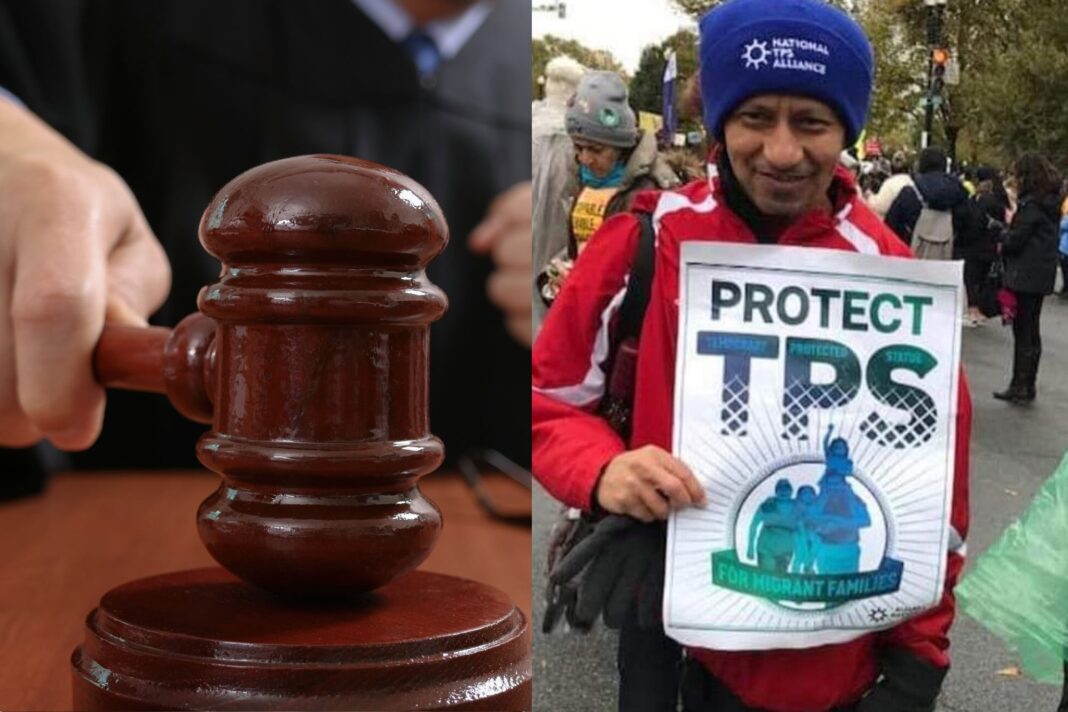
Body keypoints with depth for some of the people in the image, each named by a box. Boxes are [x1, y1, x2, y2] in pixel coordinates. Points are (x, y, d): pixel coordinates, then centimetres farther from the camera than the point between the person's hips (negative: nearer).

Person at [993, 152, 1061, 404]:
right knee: (1031, 331, 14)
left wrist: (1003, 239, 2)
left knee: (1022, 332, -4)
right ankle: (1027, 386, 21)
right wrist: (1010, 234, 8)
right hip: (1042, 273, 9)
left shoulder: (1031, 204, -17)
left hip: (1025, 275, -9)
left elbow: (1016, 239, -18)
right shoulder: (1050, 202, 11)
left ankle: (1021, 386, -1)